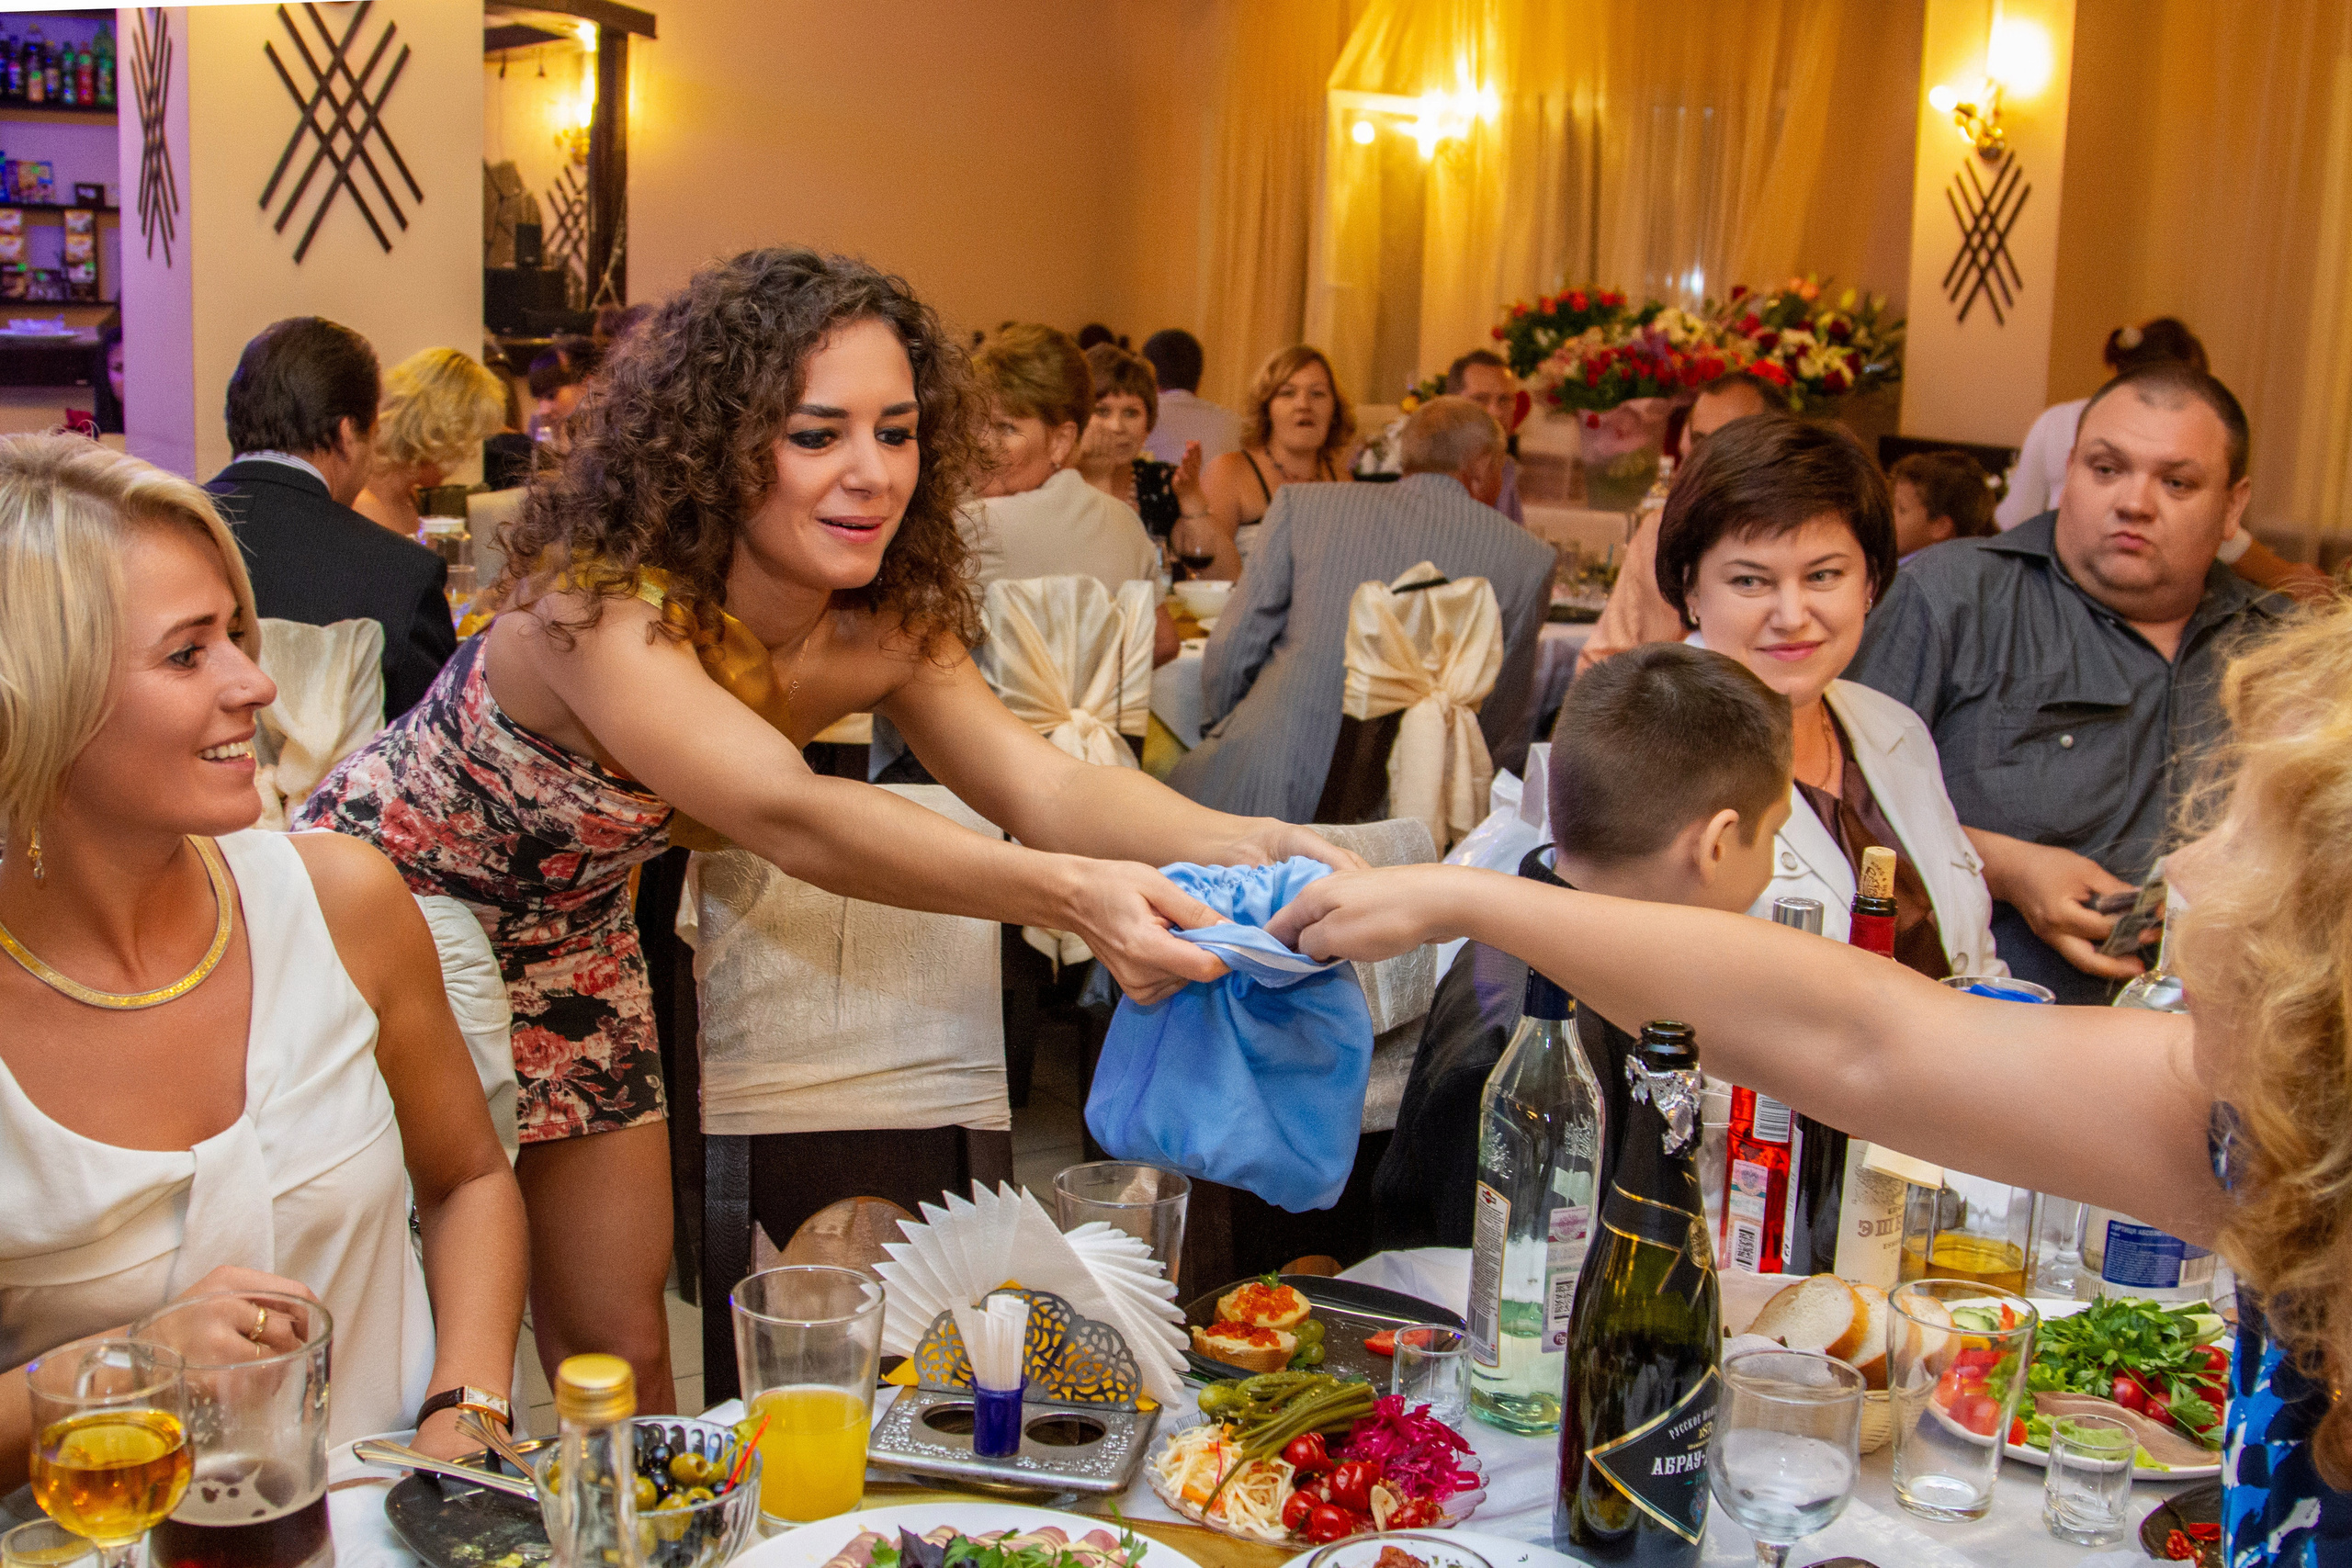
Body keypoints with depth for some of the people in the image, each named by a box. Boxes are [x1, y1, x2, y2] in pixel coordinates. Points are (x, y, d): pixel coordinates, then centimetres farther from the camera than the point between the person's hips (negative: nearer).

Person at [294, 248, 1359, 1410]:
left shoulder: (881, 628, -15)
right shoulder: (597, 604, -36)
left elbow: (1044, 785, -26)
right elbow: (787, 815, -49)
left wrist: (1238, 845, -46)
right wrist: (1066, 895, -61)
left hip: (566, 940, 5)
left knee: (618, 1336, 9)